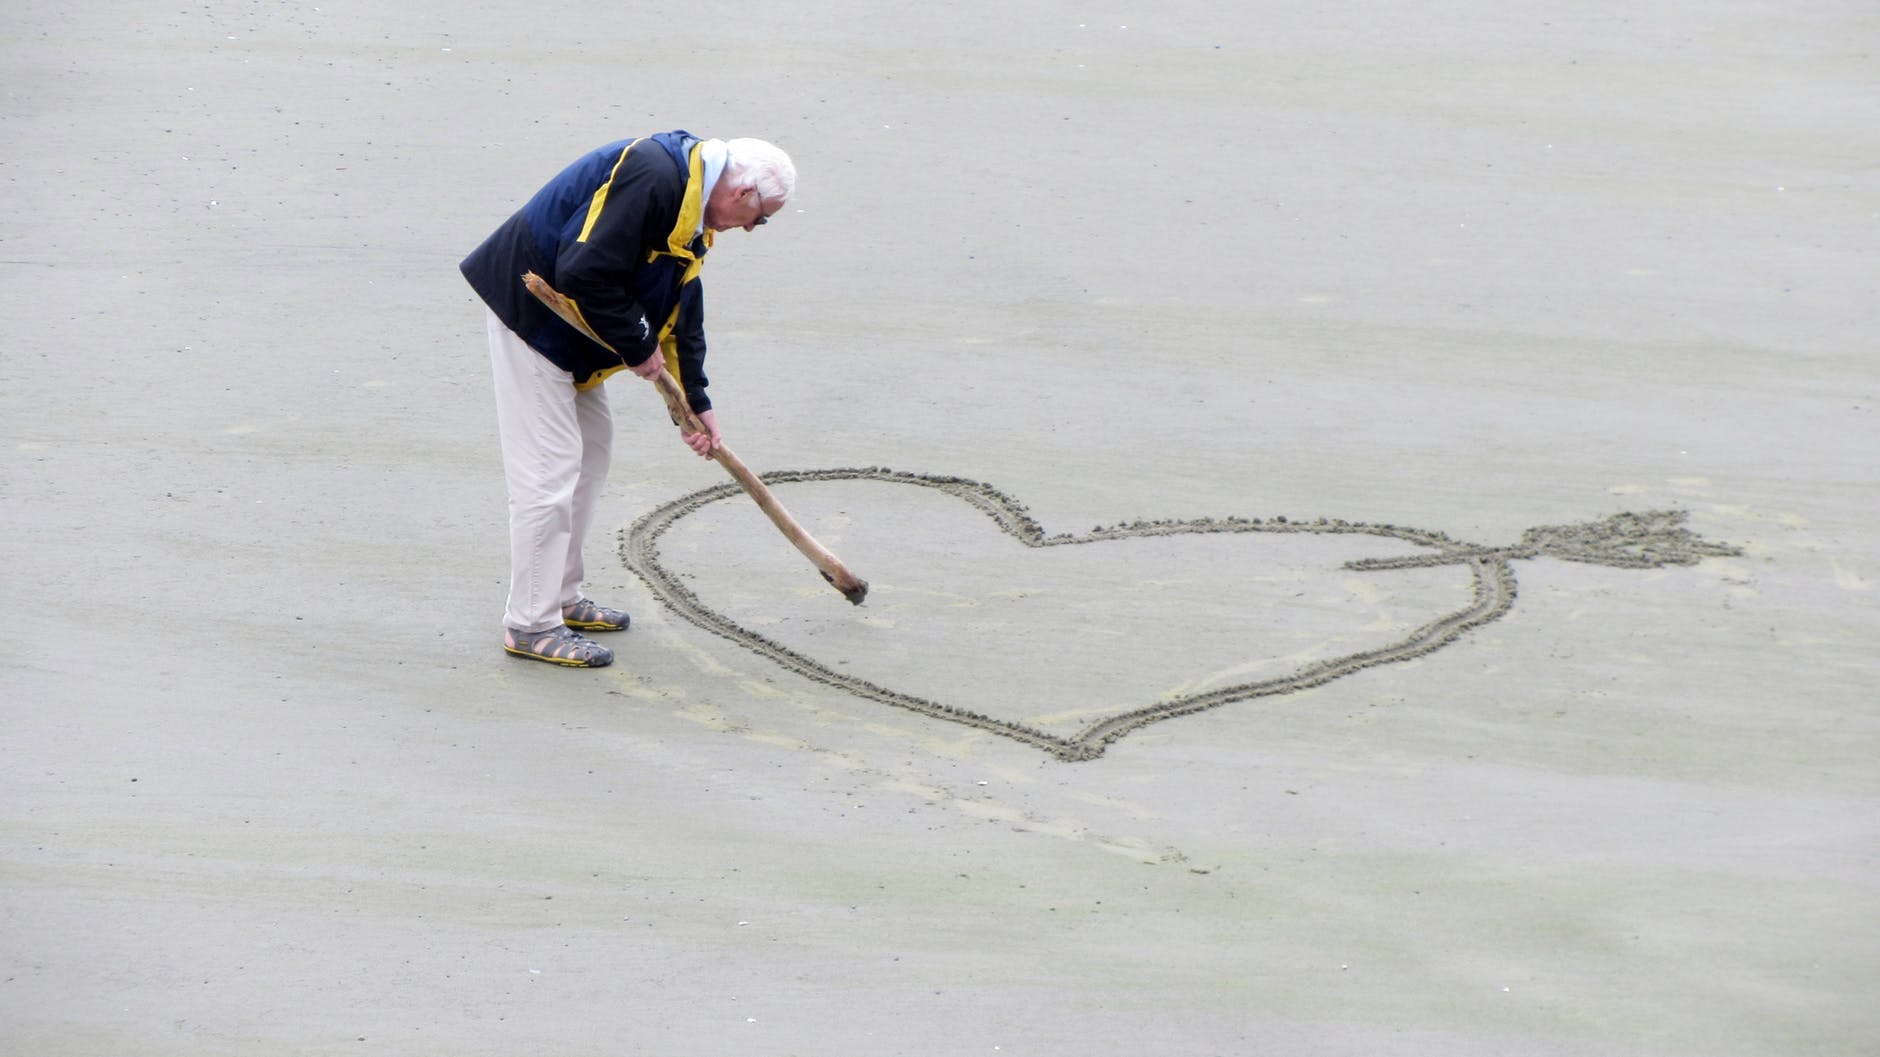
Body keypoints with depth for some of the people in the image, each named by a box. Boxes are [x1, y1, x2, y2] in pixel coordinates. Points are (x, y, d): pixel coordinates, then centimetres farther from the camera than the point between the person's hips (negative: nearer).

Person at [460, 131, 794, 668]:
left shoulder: (690, 209, 9)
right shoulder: (650, 176, -25)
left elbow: (683, 310, 19)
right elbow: (585, 274, -30)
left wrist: (697, 402, 20)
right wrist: (638, 347, -18)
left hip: (565, 324, 11)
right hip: (526, 307, -11)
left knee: (592, 444, 17)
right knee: (549, 465, -9)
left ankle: (562, 598, 28)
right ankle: (530, 624, -2)